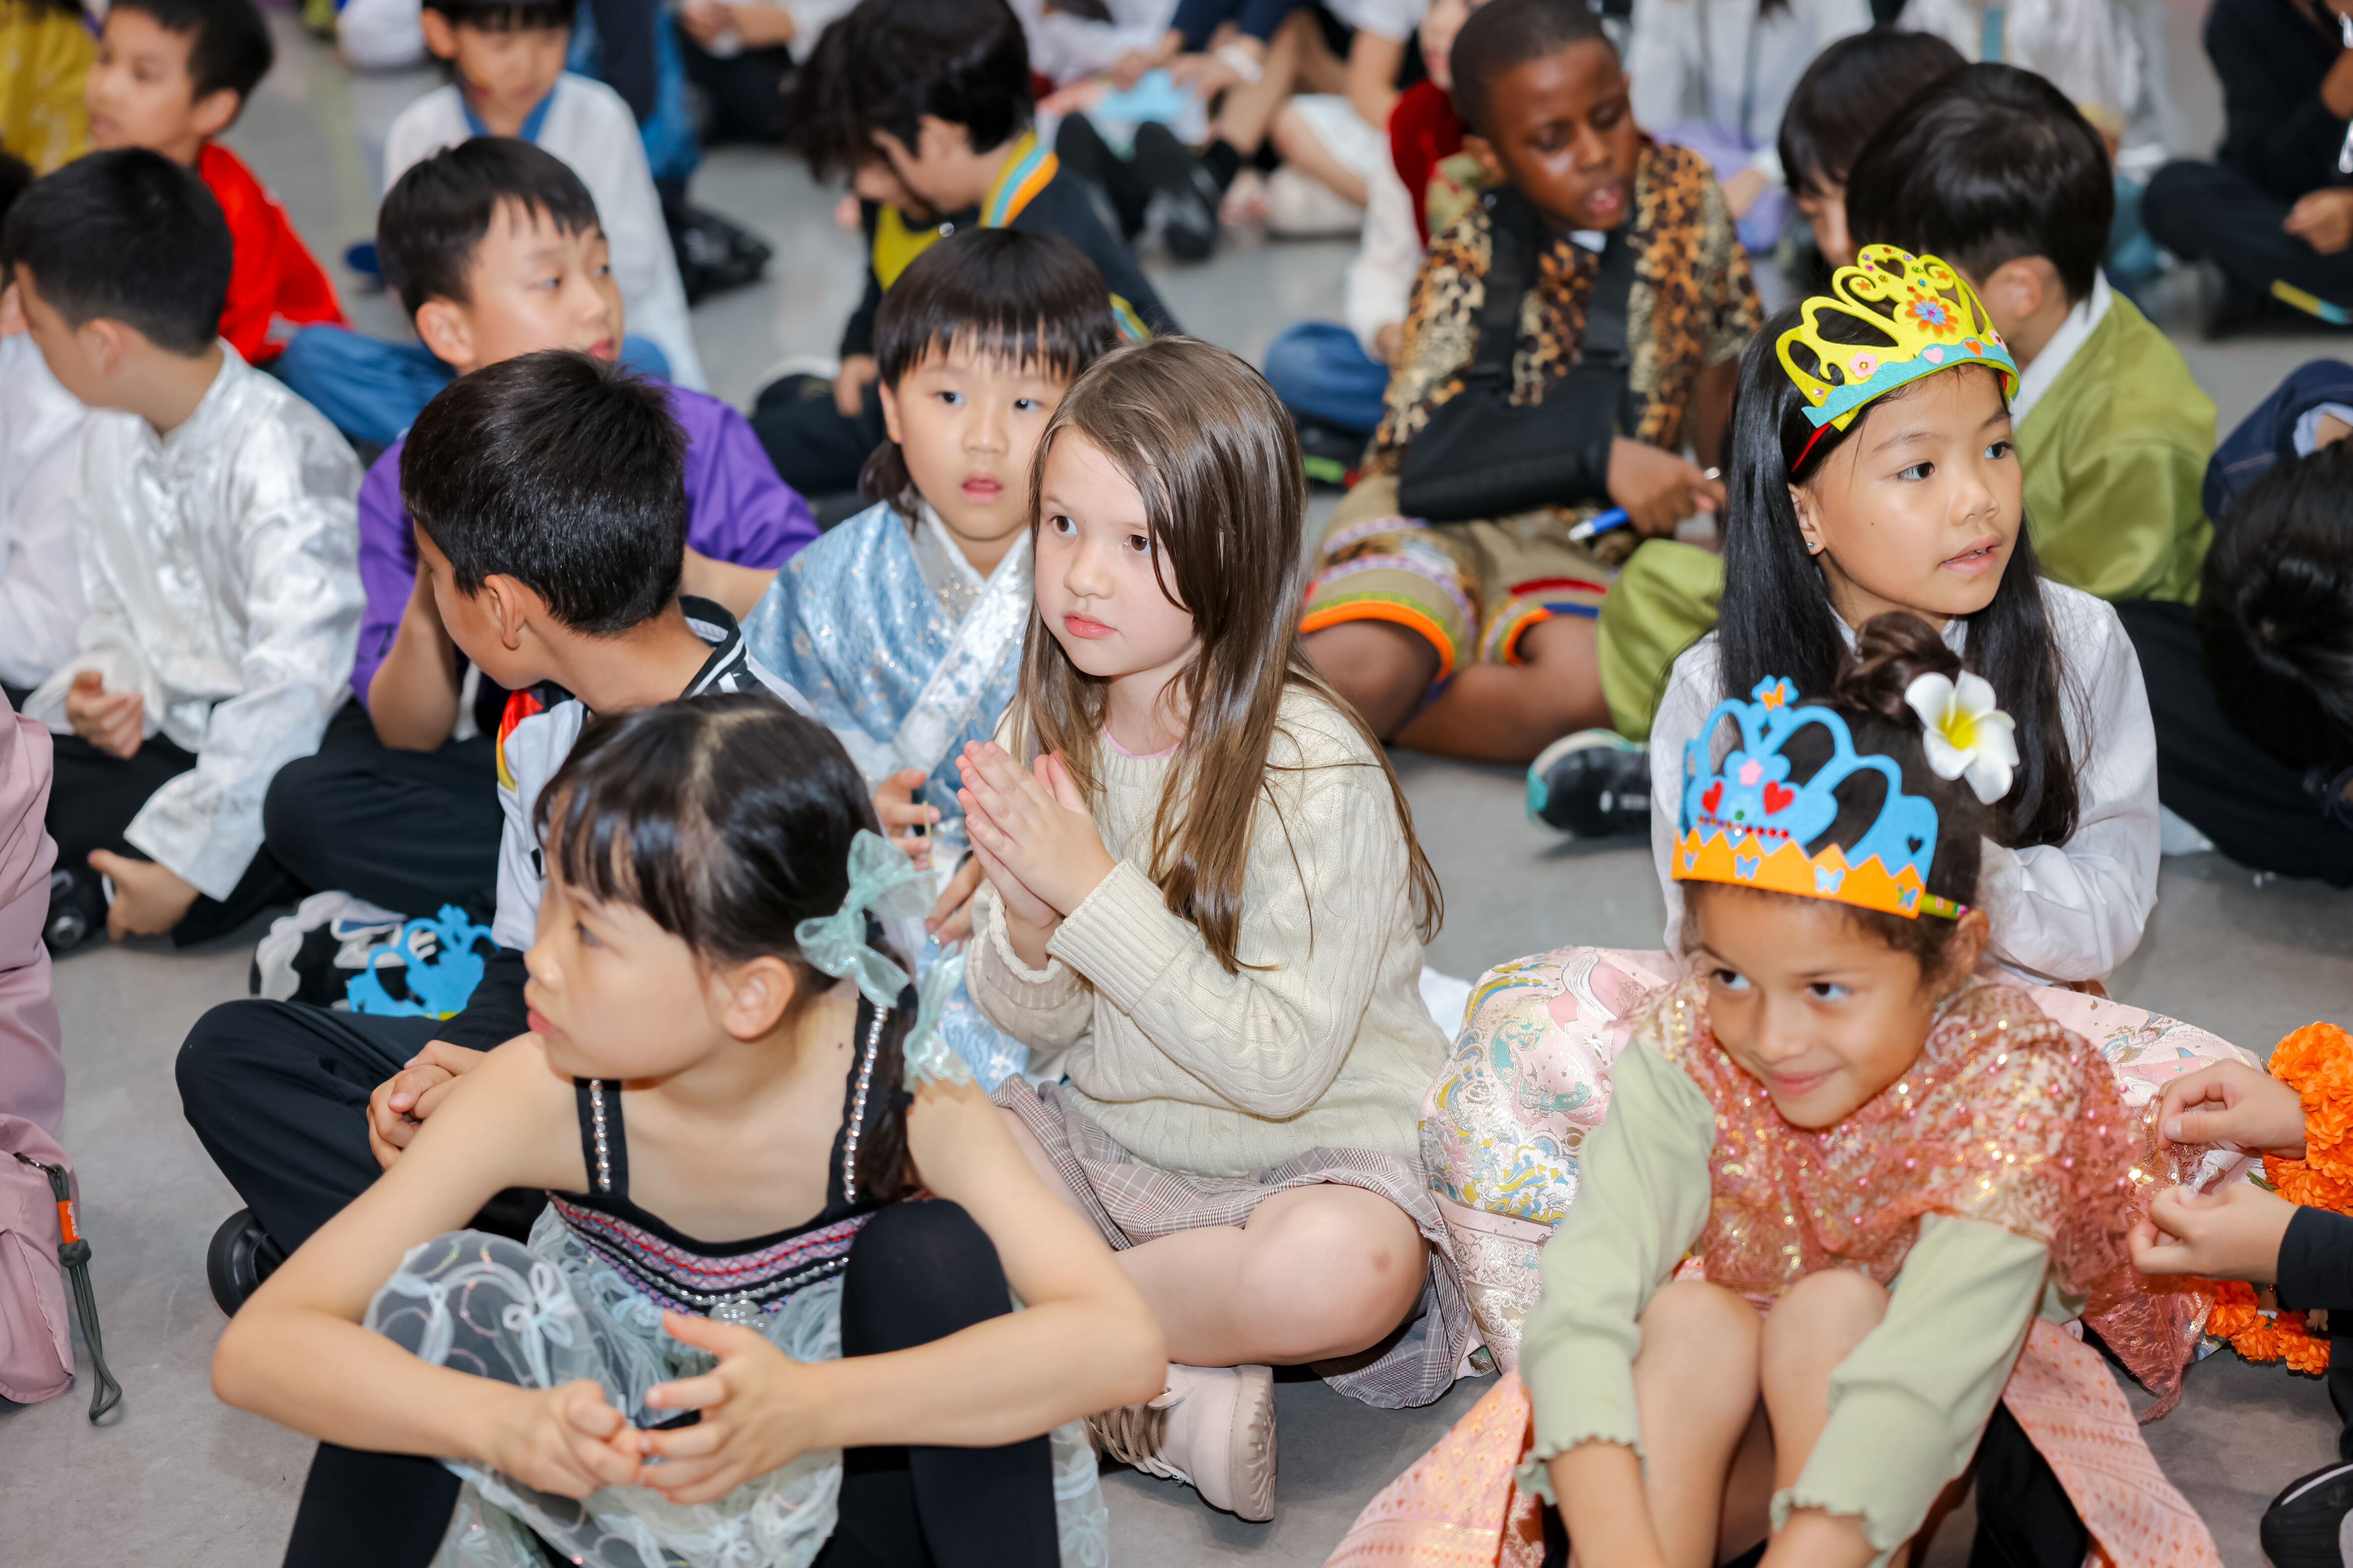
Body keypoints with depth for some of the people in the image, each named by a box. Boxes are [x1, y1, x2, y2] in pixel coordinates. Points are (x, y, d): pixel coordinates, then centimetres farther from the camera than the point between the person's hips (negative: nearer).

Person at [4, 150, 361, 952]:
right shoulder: (111, 436, 7)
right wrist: (101, 684, -7)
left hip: (272, 765, -8)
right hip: (158, 736, 8)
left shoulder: (283, 459, -22)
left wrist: (186, 856, -29)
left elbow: (294, 686, -28)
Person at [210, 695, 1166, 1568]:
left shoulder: (895, 1084, -27)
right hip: (615, 1464, 2)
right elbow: (256, 1347, -26)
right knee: (435, 1295, -24)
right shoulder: (545, 1096, -23)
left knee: (934, 1254, -29)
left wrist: (812, 1405, -50)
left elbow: (1123, 1342, -39)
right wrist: (506, 1426, -45)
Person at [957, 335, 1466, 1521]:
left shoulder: (1315, 771, -20)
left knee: (1347, 1267, -37)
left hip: (1315, 1161, -5)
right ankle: (1167, 1374, -15)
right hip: (1108, 1140, 5)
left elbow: (1280, 1065, -23)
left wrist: (1096, 890, -26)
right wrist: (1028, 918, -19)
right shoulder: (1045, 735, -3)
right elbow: (1031, 1024, 4)